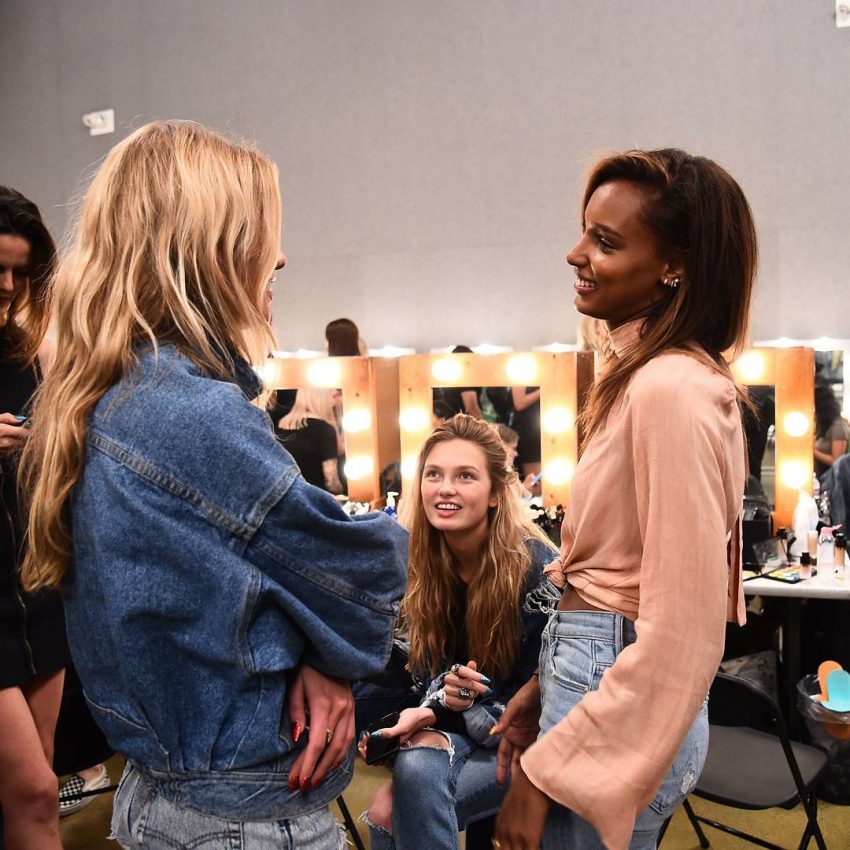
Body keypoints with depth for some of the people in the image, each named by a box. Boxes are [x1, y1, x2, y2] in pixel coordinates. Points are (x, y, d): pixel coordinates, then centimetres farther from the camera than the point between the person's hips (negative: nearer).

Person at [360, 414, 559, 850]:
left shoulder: (536, 566, -20)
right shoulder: (423, 564, -5)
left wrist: (448, 709, -27)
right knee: (387, 808, -24)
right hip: (461, 718, 4)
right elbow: (434, 666, 3)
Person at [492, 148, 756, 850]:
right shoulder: (650, 376, 8)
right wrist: (547, 690, 12)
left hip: (623, 706, -9)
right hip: (602, 678, 9)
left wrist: (548, 771, -17)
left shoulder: (670, 388, -21)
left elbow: (682, 632, -23)